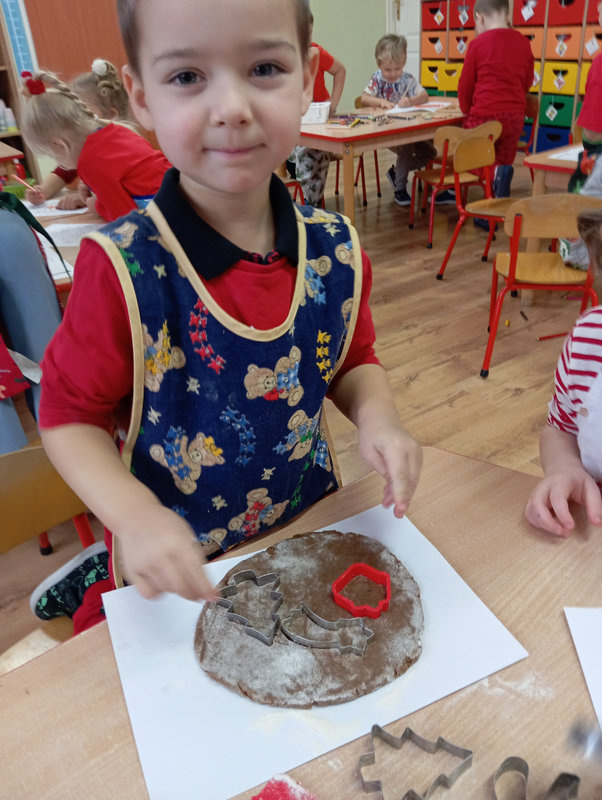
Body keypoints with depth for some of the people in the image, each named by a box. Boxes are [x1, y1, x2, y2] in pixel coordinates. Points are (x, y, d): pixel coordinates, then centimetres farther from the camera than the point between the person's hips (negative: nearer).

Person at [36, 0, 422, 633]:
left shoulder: (336, 250, -12)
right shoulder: (123, 269, -23)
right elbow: (70, 415, -13)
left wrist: (375, 415, -18)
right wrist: (134, 516, -28)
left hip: (312, 522, 4)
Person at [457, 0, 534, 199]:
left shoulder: (478, 43, -7)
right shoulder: (523, 42, 6)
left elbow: (465, 84, 0)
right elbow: (527, 82, 14)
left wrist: (467, 110, 17)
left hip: (484, 116, -4)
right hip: (515, 116, 4)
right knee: (503, 165, 15)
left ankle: (495, 173, -11)